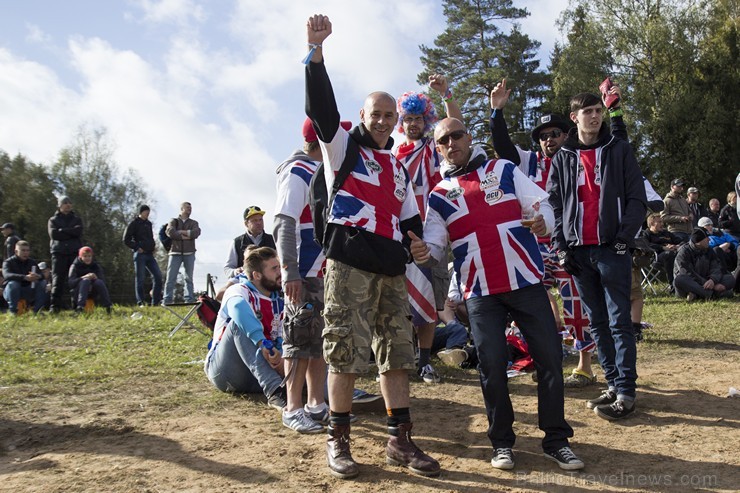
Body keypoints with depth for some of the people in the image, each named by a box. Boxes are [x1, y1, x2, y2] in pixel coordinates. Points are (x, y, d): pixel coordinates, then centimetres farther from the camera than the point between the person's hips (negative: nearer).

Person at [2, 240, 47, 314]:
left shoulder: (32, 262, 4)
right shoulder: (8, 262, -8)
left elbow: (41, 276, -9)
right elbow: (7, 275, -30)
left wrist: (37, 277, -37)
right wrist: (25, 277, -46)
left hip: (27, 292, 4)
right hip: (10, 291, -4)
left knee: (42, 283, -17)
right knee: (13, 283, -34)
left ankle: (37, 311, -17)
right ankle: (13, 311, -25)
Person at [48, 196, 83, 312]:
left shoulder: (77, 219, 17)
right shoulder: (53, 220, 14)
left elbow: (78, 231, -4)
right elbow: (53, 234, -4)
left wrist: (62, 230, -4)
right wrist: (71, 233, -5)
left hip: (75, 252, 1)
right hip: (59, 252, -1)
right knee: (58, 279, -8)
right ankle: (55, 306, -11)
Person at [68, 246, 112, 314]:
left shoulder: (96, 266, 4)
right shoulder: (75, 266, -2)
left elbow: (103, 282, -6)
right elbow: (71, 283, -17)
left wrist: (95, 278, -28)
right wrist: (84, 277, -33)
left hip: (93, 293, 2)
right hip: (78, 292, -2)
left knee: (99, 282, -28)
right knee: (86, 280, -31)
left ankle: (108, 308, -29)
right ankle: (80, 307, -45)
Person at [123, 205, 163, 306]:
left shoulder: (148, 224, 17)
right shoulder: (134, 224, -2)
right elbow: (126, 240, -4)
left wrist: (154, 246, 10)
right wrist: (137, 247, -12)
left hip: (150, 254, 6)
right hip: (140, 254, -6)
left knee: (158, 275, -1)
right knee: (140, 279, -3)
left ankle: (156, 301, 5)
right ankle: (141, 302, 2)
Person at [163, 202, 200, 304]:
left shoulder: (193, 223, 16)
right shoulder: (173, 221, 13)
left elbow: (196, 232, -6)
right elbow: (170, 232, -8)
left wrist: (182, 232, -8)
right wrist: (183, 236, -8)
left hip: (189, 253, 2)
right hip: (175, 252, -2)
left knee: (189, 278, 3)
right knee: (171, 278, -6)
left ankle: (189, 300, 4)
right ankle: (167, 300, -6)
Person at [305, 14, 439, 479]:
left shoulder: (398, 168, 23)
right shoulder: (343, 145, 7)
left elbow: (411, 218, 27)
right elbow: (321, 106, -10)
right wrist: (317, 48, -21)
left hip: (391, 267, 6)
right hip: (349, 262, -6)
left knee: (397, 353, 6)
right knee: (346, 352, -7)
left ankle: (401, 440, 14)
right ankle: (339, 440, 7)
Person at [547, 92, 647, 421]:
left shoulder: (619, 151, 5)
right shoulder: (562, 159, 12)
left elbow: (637, 199, 1)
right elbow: (554, 205, 10)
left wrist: (624, 237, -10)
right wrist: (561, 246, 1)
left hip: (611, 248, -3)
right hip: (578, 250, 3)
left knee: (619, 322, -4)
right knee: (597, 323, 9)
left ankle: (626, 393, 0)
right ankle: (614, 384, 18)